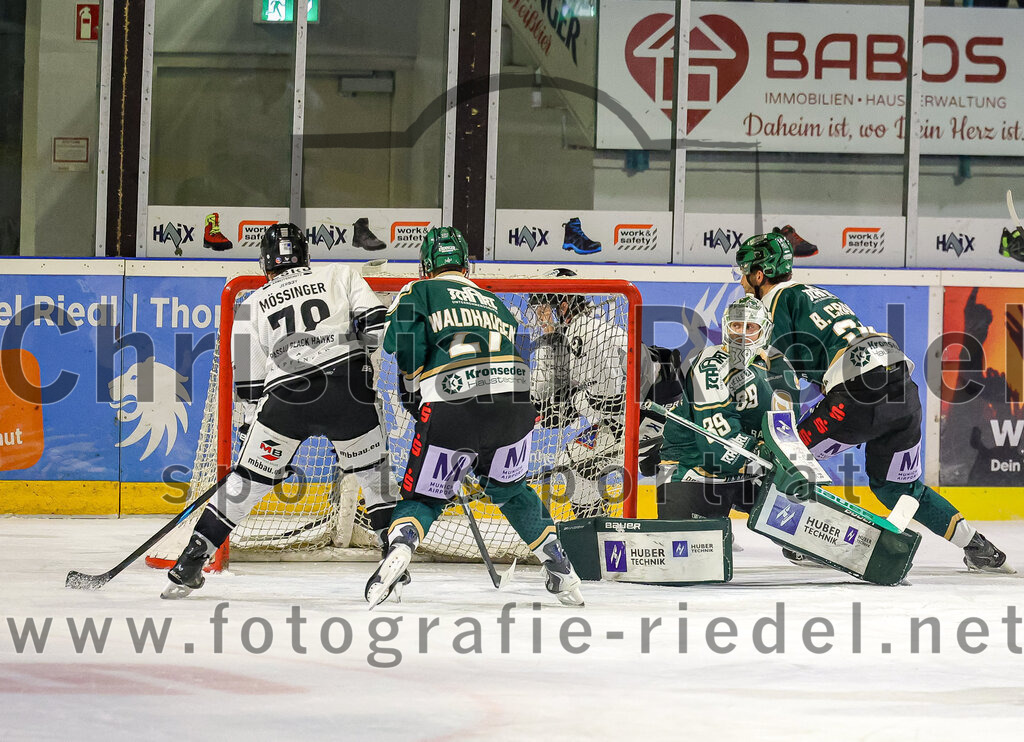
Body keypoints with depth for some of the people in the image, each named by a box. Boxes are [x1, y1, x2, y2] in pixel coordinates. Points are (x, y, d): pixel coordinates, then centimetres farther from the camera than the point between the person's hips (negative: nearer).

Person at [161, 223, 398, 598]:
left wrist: (254, 428, 25)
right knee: (373, 470, 20)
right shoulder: (340, 275, 17)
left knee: (248, 477, 12)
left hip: (286, 397, 1)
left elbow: (250, 384, 17)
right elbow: (377, 324, 4)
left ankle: (192, 559, 10)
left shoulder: (252, 305, 19)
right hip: (348, 385, -1)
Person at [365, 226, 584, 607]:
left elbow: (401, 335, -3)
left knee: (424, 497, 10)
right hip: (514, 402, 4)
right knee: (510, 488, 30)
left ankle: (400, 545, -20)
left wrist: (413, 389, 11)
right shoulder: (496, 303, 32)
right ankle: (557, 563, 24)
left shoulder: (417, 292, 17)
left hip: (450, 410, -4)